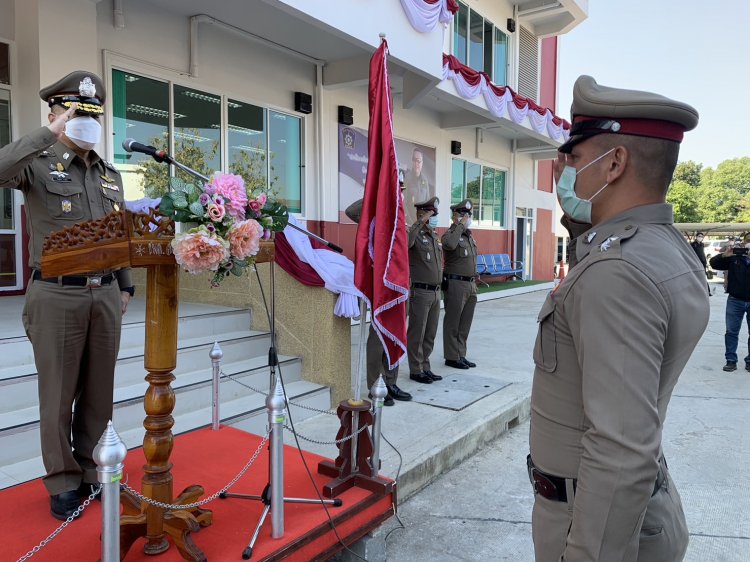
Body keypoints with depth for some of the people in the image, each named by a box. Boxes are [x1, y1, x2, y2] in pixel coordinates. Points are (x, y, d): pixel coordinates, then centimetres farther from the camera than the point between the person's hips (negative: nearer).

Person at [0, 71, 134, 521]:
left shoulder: (111, 176, 14)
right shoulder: (38, 165, -1)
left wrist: (125, 286, 14)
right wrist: (48, 136, -21)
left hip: (105, 295, 5)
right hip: (57, 296, -4)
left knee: (99, 392, 12)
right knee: (59, 394, 6)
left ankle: (92, 471, 28)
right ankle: (64, 483, 22)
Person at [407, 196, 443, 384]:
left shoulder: (435, 236, 14)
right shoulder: (415, 234, -10)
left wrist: (438, 287, 18)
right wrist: (421, 222, -28)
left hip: (436, 292, 8)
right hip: (420, 292, -8)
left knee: (430, 333, 14)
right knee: (417, 333, 2)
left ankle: (425, 367, 24)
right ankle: (416, 370, 12)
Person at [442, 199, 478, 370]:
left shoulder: (469, 235, 17)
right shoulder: (451, 233, -8)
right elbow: (450, 244, -34)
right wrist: (460, 225, -21)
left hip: (470, 285, 8)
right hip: (456, 284, -8)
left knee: (465, 323, 13)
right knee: (452, 323, 0)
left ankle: (461, 355, 22)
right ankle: (451, 357, 9)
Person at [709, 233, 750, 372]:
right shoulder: (733, 257, 1)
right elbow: (713, 263, -3)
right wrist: (724, 255, -21)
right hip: (735, 300, 0)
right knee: (732, 331, 4)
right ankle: (731, 360, 11)